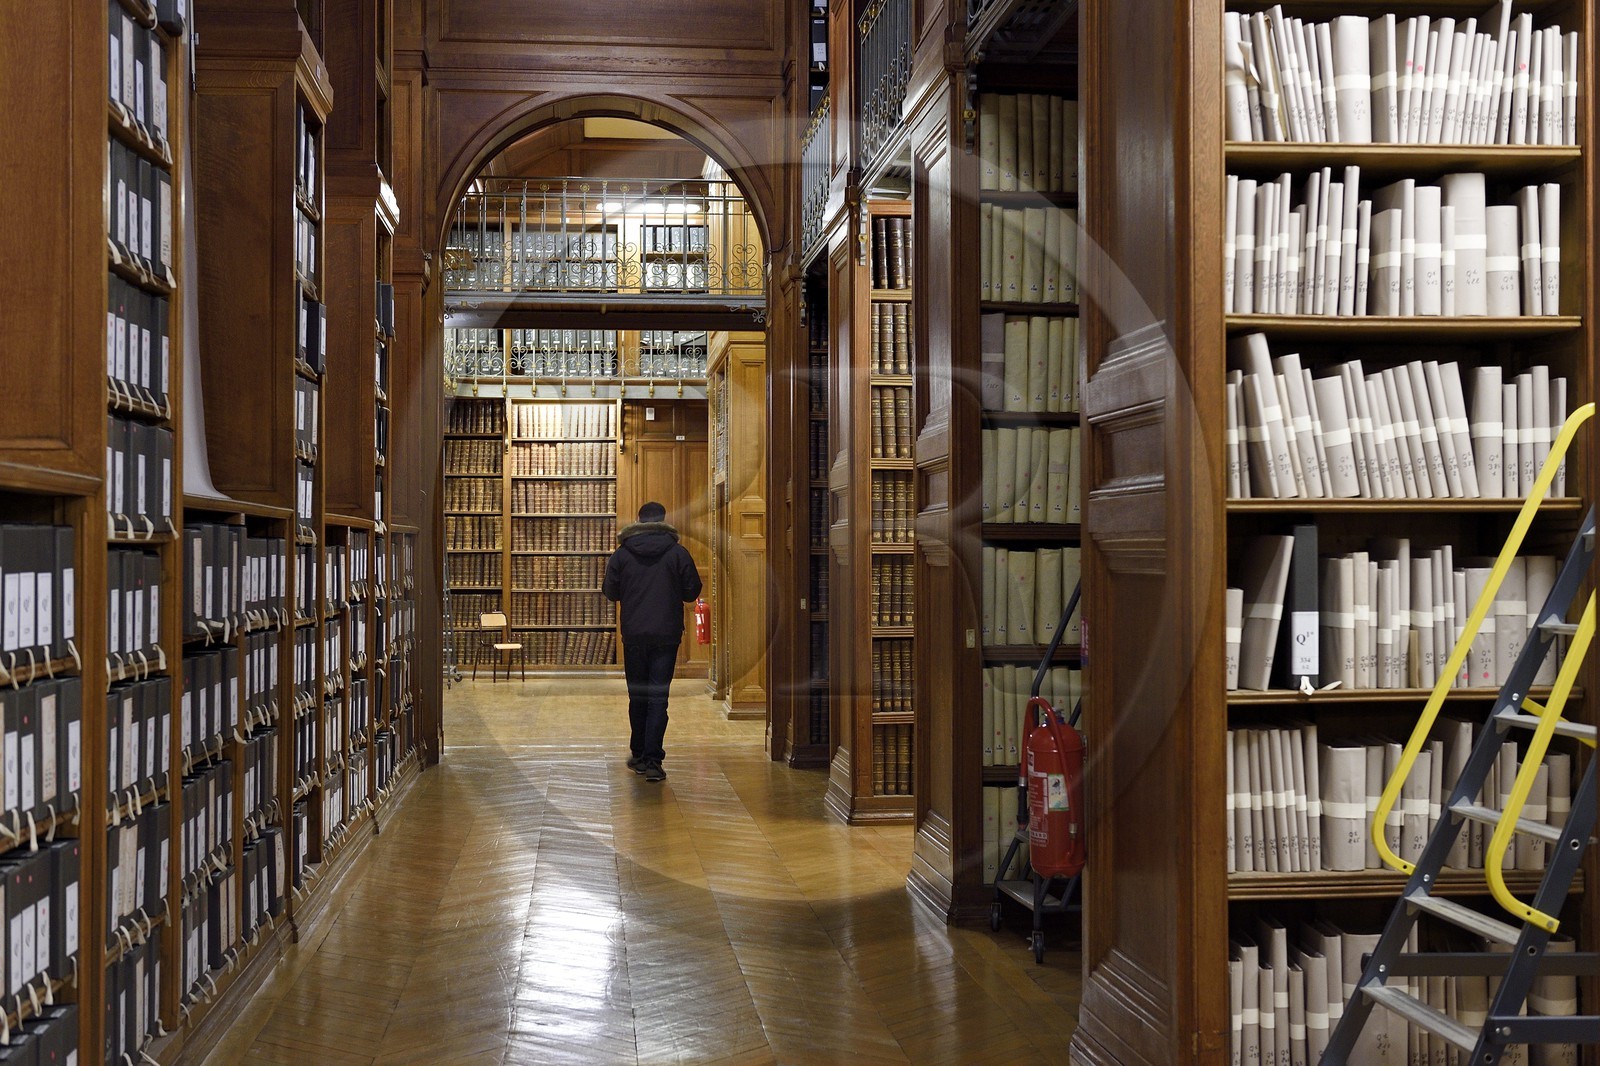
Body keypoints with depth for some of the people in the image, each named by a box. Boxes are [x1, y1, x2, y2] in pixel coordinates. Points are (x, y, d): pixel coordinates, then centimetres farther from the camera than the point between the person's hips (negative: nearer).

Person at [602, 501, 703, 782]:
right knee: (658, 697, -2)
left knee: (637, 696, 14)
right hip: (667, 634, -1)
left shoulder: (621, 554, -1)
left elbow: (610, 593, 3)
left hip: (633, 635, 1)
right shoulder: (678, 553, -4)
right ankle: (652, 760, -9)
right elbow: (691, 592, 0)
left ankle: (639, 754, 21)